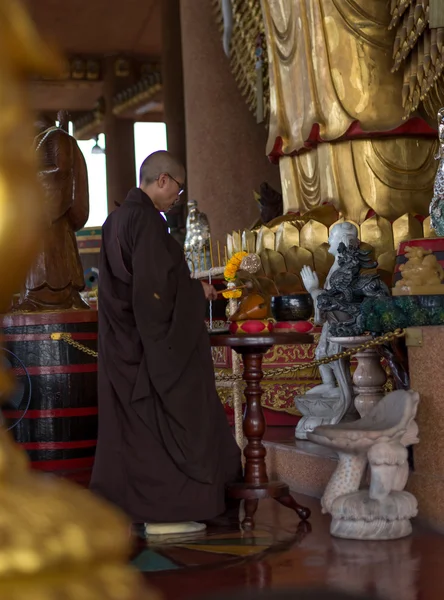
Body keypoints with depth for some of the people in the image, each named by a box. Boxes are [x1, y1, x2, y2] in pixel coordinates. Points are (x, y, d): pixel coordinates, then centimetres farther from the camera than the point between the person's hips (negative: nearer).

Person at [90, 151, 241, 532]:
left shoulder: (117, 219, 12)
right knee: (167, 423, -1)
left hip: (123, 341, 9)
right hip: (155, 343, -9)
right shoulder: (147, 220, -17)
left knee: (129, 423, 12)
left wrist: (189, 287, 16)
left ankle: (124, 503, 17)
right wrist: (196, 290, -7)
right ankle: (164, 509, 4)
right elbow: (156, 283, -22)